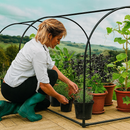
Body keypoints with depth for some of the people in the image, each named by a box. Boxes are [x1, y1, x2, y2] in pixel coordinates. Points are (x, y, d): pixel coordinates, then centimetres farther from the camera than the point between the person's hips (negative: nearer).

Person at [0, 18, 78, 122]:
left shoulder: (37, 43, 4)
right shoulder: (39, 51, -26)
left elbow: (52, 67, 14)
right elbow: (44, 85, -24)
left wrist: (68, 82, 9)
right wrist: (58, 97, -7)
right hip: (14, 91, -9)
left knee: (44, 104, 23)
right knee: (52, 75, -5)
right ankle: (27, 107, -6)